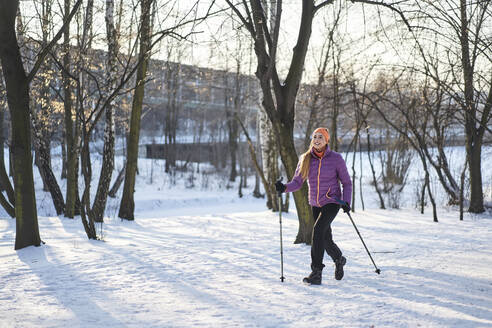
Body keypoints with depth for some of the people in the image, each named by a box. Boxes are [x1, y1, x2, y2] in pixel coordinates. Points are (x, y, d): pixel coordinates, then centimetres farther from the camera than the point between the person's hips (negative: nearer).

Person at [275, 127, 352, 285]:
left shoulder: (336, 158, -9)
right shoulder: (305, 159, -1)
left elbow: (347, 183, -1)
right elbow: (297, 182, -1)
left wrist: (347, 202, -14)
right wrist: (284, 187, -21)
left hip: (332, 202, -4)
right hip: (316, 204, 5)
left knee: (318, 230, -25)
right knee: (326, 240, 13)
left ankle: (316, 273, -21)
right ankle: (339, 260, 45)